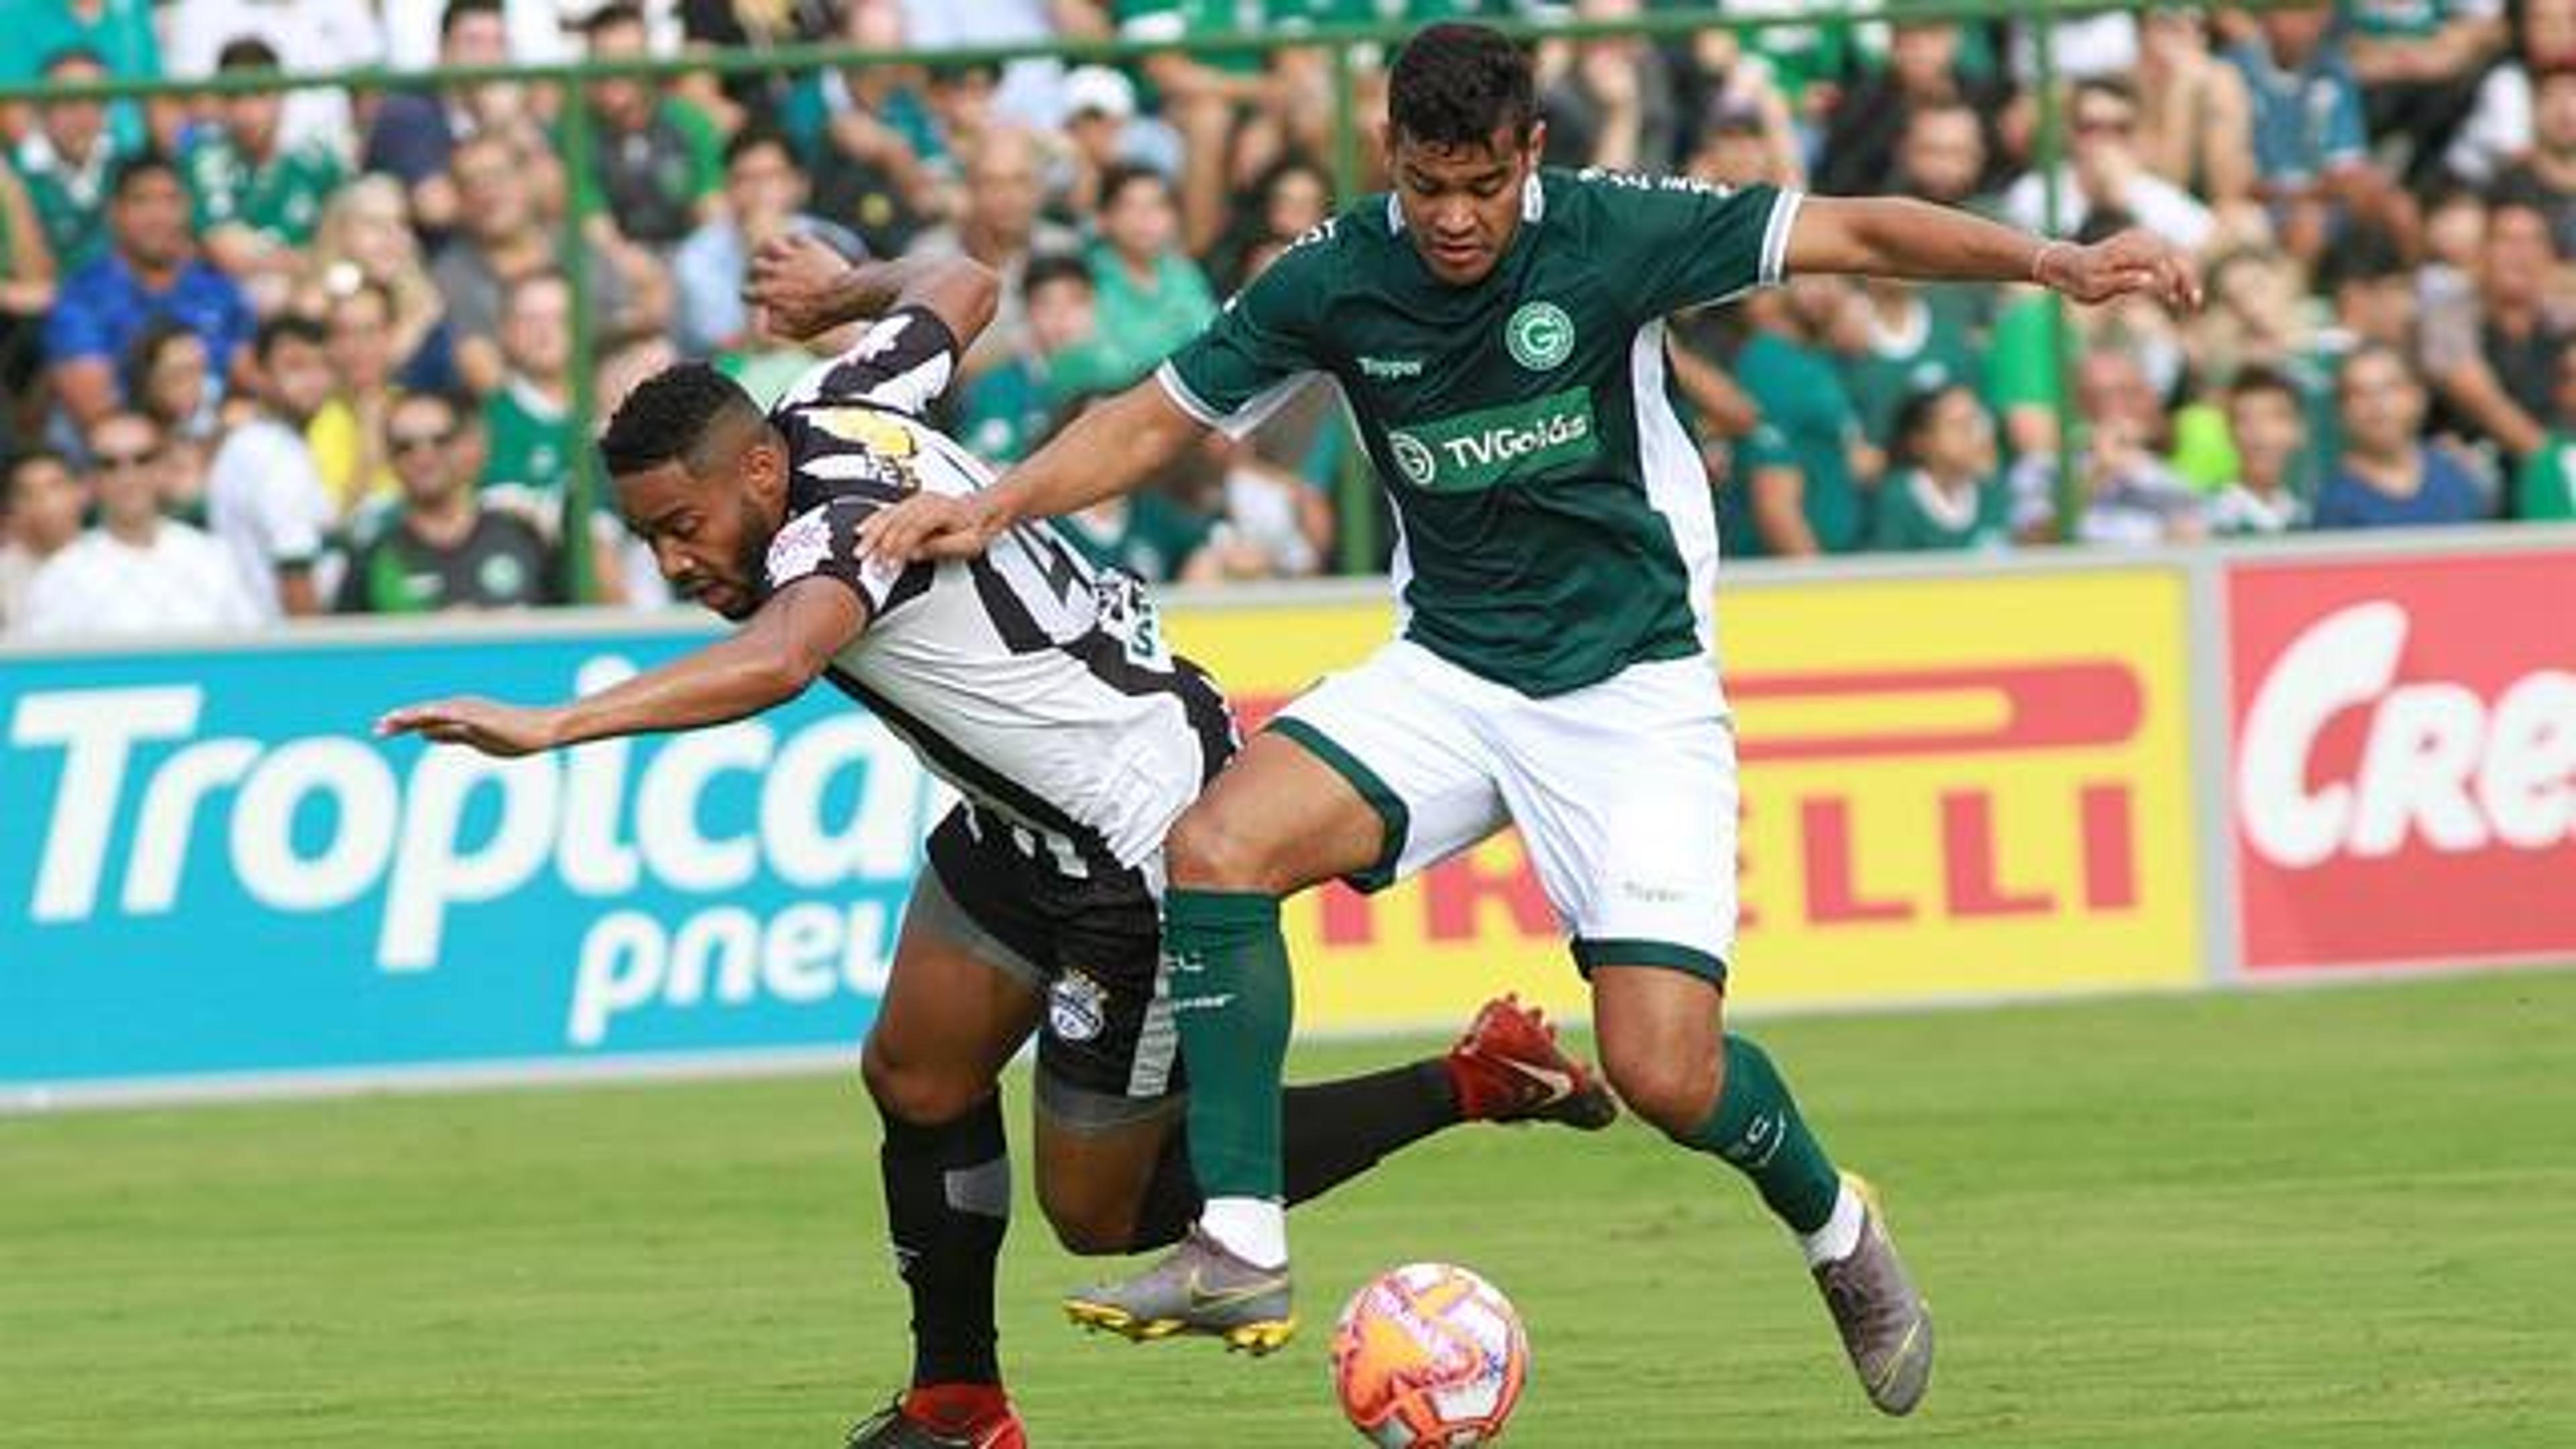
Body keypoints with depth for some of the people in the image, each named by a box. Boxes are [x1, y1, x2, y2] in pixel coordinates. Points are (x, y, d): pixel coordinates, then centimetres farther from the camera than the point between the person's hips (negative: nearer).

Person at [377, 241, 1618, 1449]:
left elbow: (774, 662, -53)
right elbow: (956, 288, 17)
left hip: (1153, 839, -10)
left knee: (1099, 1213, 2)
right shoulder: (830, 411, -4)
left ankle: (1469, 1085, 8)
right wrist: (842, 287, 39)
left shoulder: (838, 525, -30)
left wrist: (551, 727, -60)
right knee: (916, 1081, 11)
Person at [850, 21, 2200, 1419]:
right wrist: (991, 506, -11)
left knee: (1666, 1074, -13)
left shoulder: (1611, 233, -15)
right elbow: (1158, 417, 4)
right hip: (1448, 672, 3)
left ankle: (1834, 1229, 21)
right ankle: (1241, 1251, -19)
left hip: (1632, 687, -3)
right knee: (1216, 845, -22)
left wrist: (2050, 261, -29)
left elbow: (1857, 232, -16)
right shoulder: (1335, 279, -6)